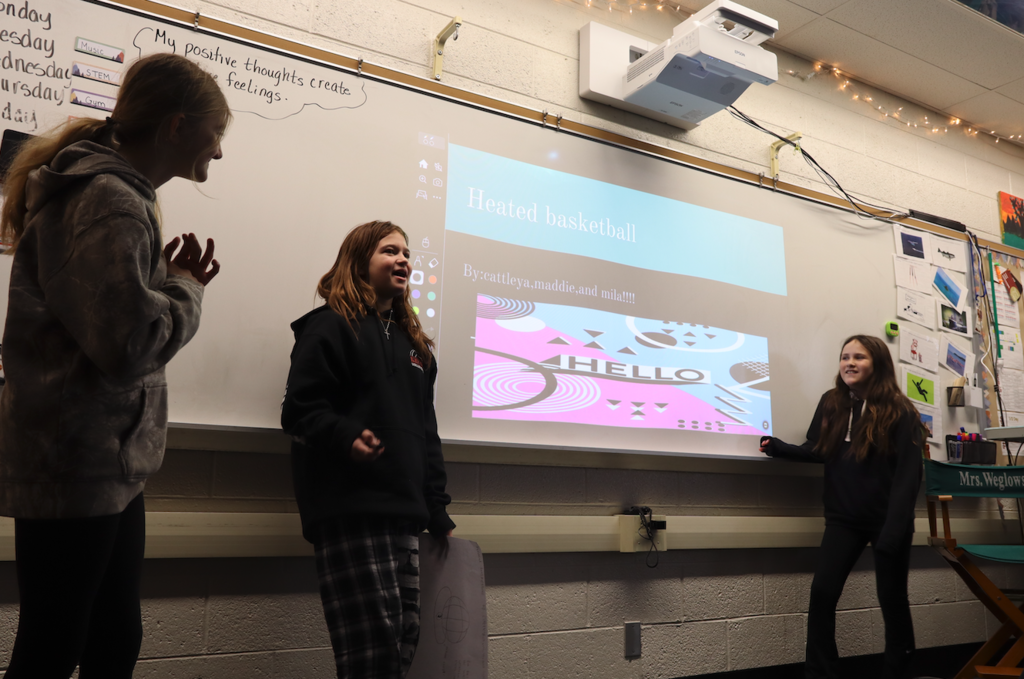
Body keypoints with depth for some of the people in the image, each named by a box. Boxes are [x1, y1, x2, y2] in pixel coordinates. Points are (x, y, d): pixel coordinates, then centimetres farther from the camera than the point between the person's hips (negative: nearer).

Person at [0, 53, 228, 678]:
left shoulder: (122, 194, 16)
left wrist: (173, 280, 3)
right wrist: (185, 289, -9)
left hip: (111, 467, 10)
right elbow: (130, 344, -26)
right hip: (76, 469, -10)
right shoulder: (110, 202, -17)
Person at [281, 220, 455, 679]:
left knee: (405, 639, 7)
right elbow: (300, 409, -9)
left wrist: (437, 511, 18)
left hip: (403, 513, 7)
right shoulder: (330, 327, 0)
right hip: (349, 510, -7)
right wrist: (346, 438, -30)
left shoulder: (413, 341, 21)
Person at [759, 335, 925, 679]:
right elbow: (817, 452, 8)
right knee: (822, 591, -7)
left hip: (887, 519, -3)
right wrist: (778, 447, -9)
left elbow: (908, 475, -13)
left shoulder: (899, 411, -10)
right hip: (843, 518, 3)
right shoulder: (830, 404, 2)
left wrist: (893, 530, -20)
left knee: (892, 598, 9)